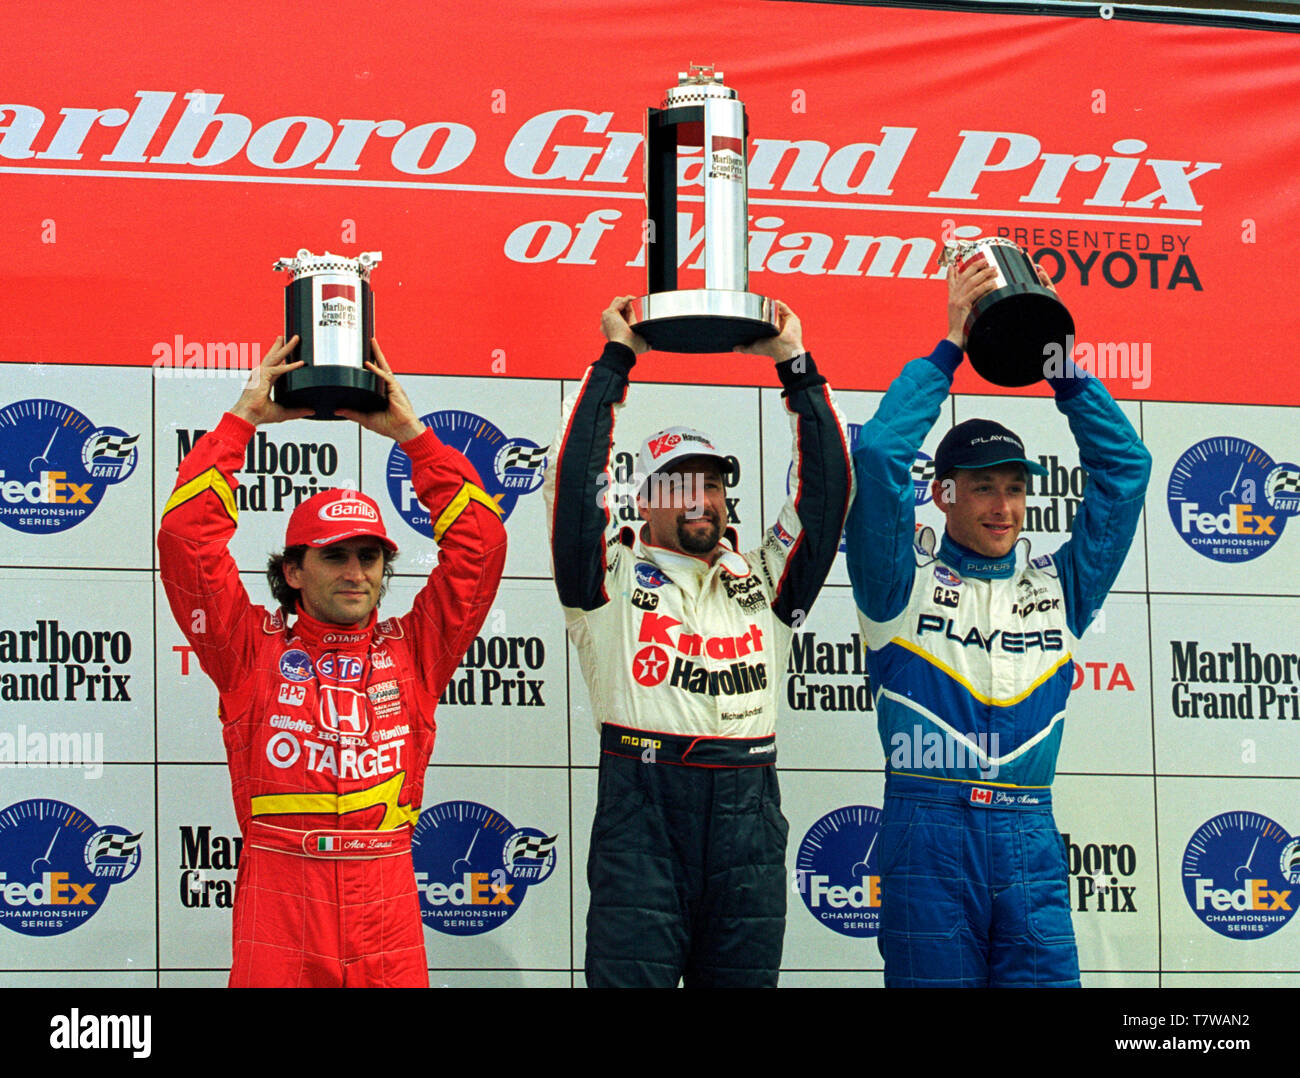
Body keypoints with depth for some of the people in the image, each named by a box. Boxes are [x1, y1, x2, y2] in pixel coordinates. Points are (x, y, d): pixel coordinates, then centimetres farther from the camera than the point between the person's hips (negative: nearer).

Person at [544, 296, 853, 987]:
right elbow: (574, 478, -1)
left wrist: (796, 366, 11)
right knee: (631, 975, -5)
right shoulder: (612, 577, 8)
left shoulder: (759, 581, 17)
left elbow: (827, 489, 13)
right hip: (642, 807, -3)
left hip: (747, 819, 3)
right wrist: (615, 360, 3)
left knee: (744, 977, 6)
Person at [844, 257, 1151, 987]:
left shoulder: (1057, 588, 16)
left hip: (1030, 843, 3)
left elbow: (1124, 468, 14)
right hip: (929, 836, -3)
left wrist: (1061, 367, 8)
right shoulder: (905, 583, 6)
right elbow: (877, 455, -4)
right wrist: (949, 349, 1)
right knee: (935, 980, -2)